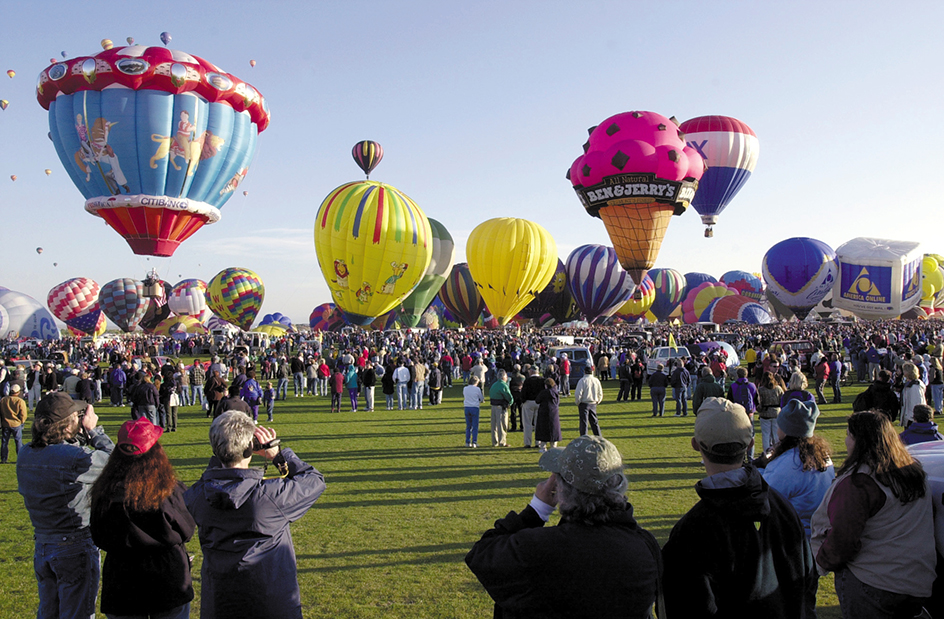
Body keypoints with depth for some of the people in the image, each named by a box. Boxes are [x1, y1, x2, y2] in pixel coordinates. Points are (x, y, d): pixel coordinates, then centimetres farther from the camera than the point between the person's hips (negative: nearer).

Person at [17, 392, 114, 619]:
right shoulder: (75, 457, -25)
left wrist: (81, 435, -1)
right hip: (75, 549, -7)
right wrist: (94, 429, -6)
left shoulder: (25, 455, -2)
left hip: (42, 547, 7)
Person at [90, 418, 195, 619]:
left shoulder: (104, 492, -14)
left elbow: (98, 538, 0)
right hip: (168, 585, -2)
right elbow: (187, 531, -5)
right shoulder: (169, 490, -20)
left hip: (120, 587, 2)